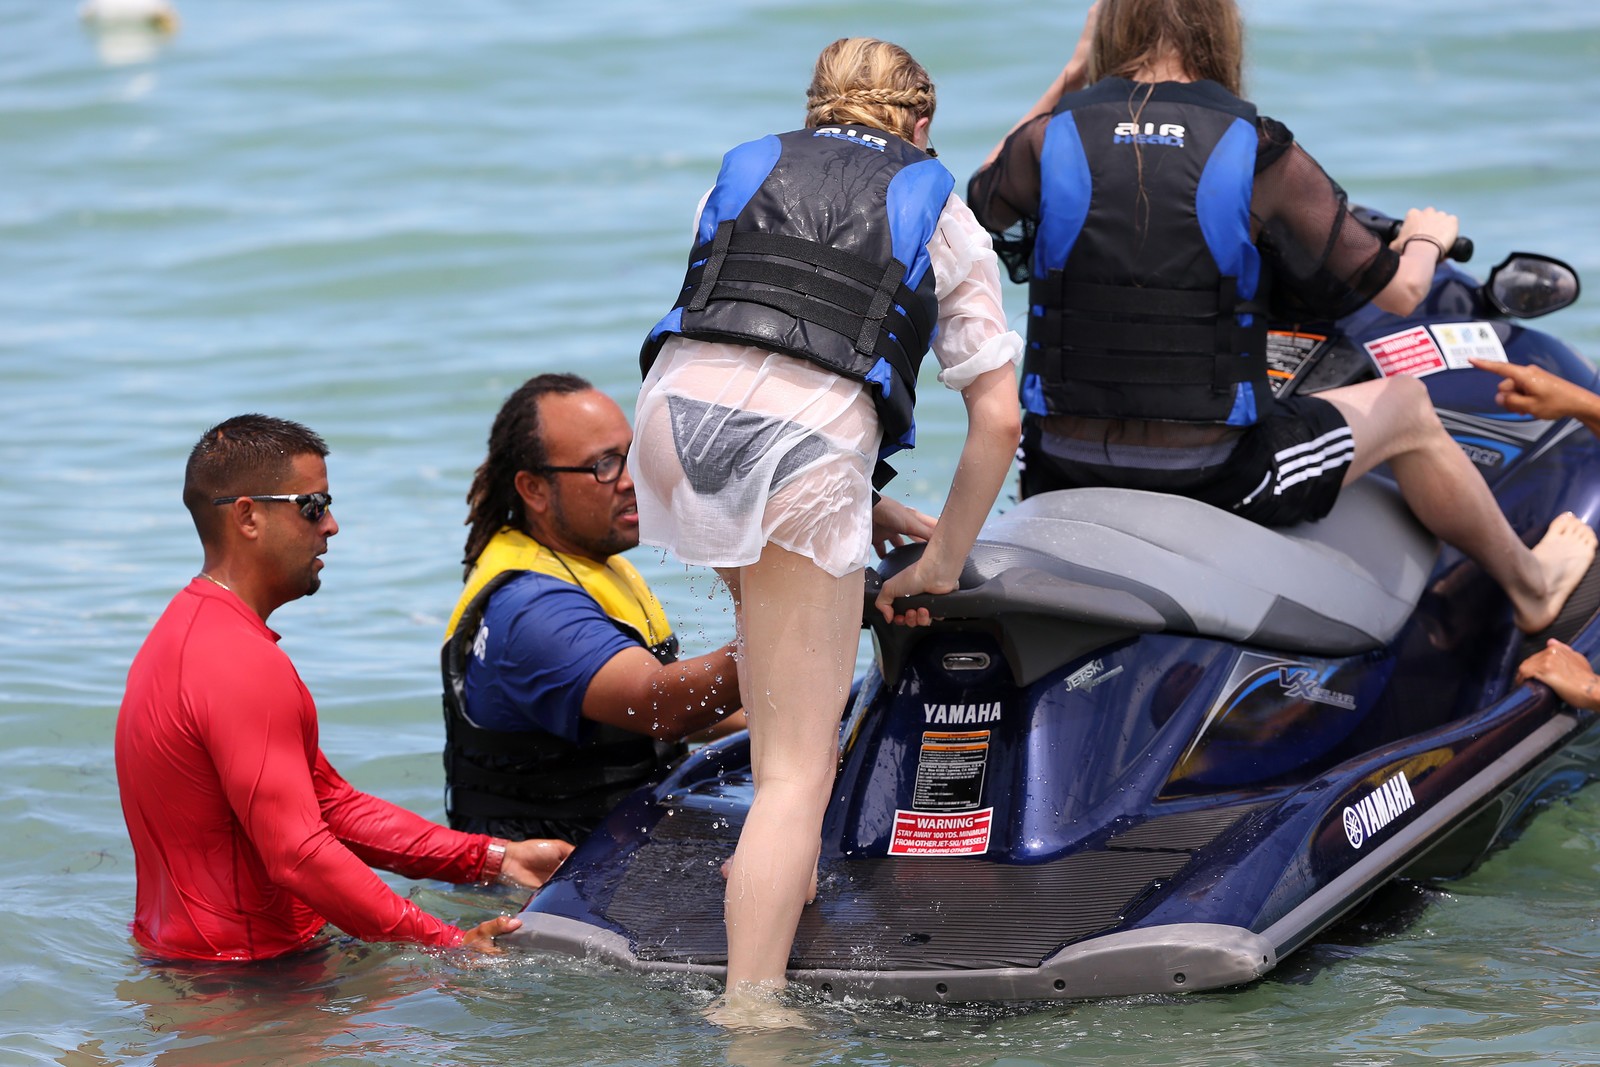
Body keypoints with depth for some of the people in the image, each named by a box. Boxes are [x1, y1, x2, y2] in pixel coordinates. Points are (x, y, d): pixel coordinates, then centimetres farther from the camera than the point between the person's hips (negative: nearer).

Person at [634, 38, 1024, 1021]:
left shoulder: (748, 167, 30)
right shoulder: (943, 215, 22)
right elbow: (999, 420, 15)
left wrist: (864, 508, 33)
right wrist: (942, 561, 24)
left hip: (679, 399, 4)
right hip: (812, 436, -3)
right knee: (801, 774, 1)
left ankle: (781, 864, 30)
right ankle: (749, 1012, -8)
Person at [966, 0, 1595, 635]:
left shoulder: (1048, 140, -6)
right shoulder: (1262, 158, -11)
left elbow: (981, 202, 19)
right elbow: (1398, 291, -2)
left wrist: (1066, 81, 23)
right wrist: (1426, 241, 22)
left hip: (1062, 477, 2)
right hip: (1216, 477, -2)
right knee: (1404, 405, 25)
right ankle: (1529, 584, 42)